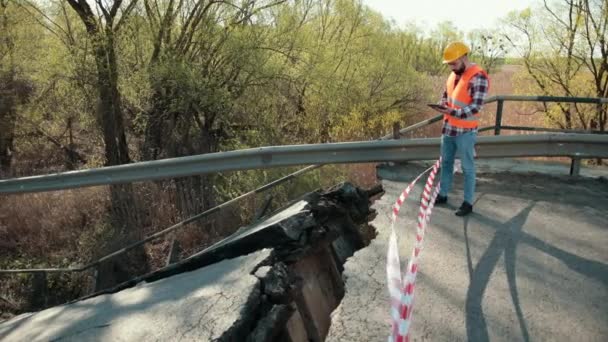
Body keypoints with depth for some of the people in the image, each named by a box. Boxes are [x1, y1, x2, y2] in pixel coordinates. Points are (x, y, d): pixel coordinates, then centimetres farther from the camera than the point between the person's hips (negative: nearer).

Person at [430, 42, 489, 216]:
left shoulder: (478, 77, -17)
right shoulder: (454, 74, 9)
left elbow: (476, 107, -21)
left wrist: (452, 112, -29)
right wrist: (442, 105, -1)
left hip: (465, 131, -8)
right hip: (448, 127, 8)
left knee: (467, 168, 3)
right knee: (446, 163, 17)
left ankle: (468, 203, 13)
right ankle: (443, 195, 31)